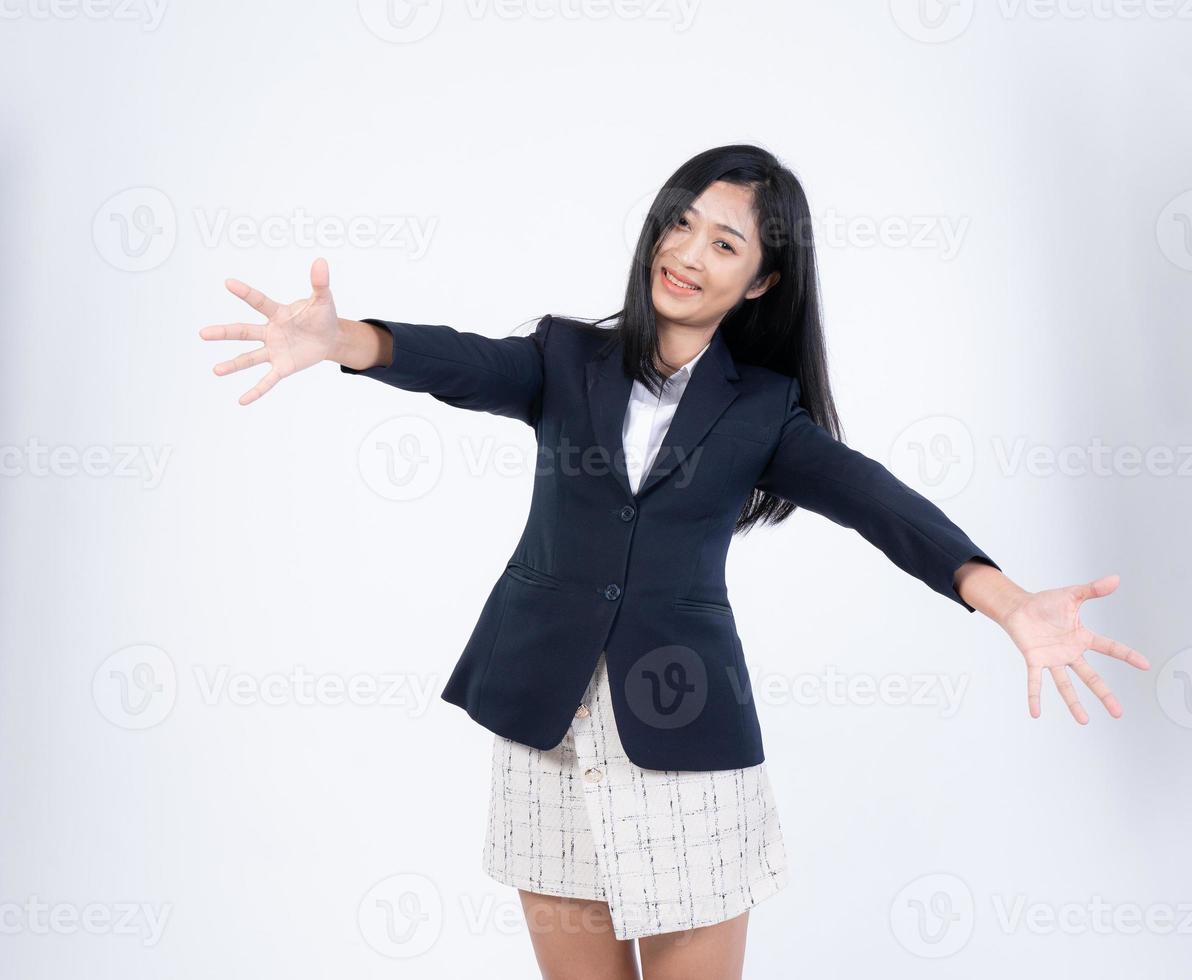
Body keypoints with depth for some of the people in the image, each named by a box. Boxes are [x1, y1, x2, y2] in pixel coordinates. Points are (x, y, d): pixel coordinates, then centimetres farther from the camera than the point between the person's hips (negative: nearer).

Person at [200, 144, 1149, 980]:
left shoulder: (763, 407, 2)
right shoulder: (567, 358, 4)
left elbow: (872, 496, -12)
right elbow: (461, 363, -15)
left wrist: (1006, 600, -29)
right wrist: (341, 340, -36)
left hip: (681, 735, -1)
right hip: (546, 722, 1)